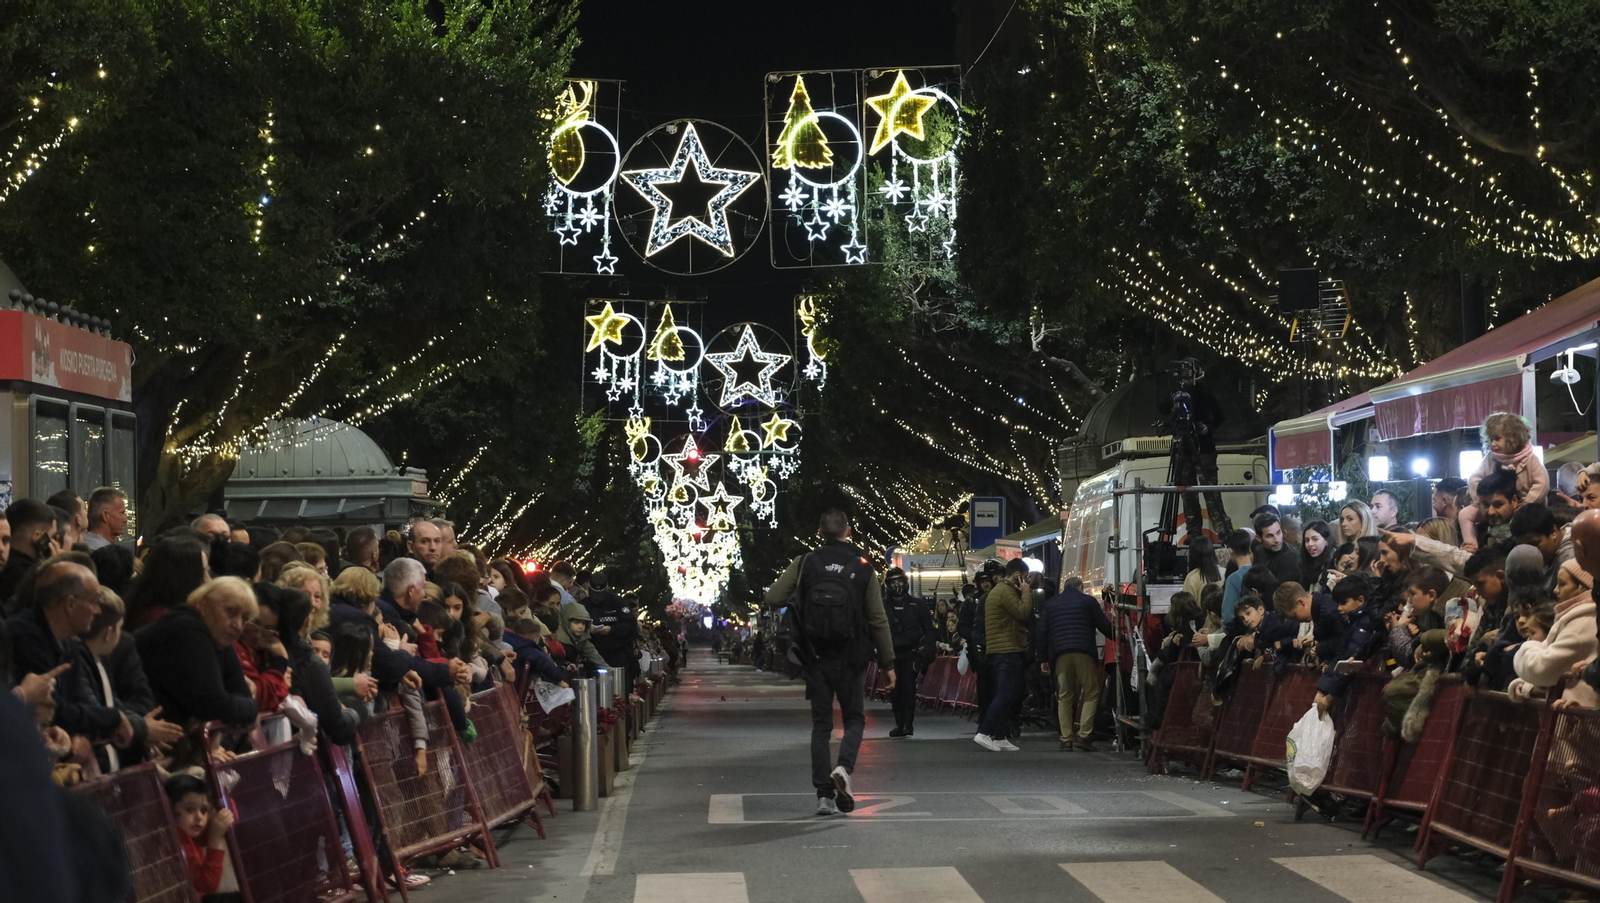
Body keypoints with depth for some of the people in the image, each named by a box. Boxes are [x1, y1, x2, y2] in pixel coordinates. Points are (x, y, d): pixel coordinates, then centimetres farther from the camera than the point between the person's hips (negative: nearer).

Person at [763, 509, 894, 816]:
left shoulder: (804, 564, -4)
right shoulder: (862, 567, -5)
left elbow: (772, 599, -9)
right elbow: (878, 620, -5)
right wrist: (888, 662, 0)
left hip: (815, 659, 1)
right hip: (850, 659, -1)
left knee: (821, 724, 9)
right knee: (854, 719, 13)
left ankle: (824, 795, 5)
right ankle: (844, 767, -15)